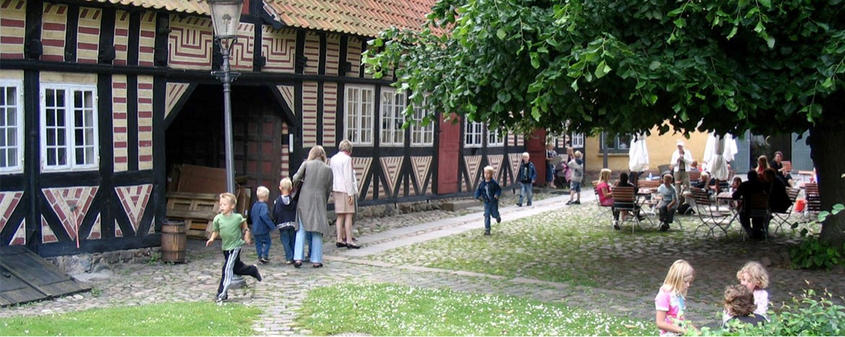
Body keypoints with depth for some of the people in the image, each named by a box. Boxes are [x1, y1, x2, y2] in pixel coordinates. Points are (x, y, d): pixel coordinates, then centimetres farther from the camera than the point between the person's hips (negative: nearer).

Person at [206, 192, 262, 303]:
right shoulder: (217, 218, -7)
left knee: (227, 269, -12)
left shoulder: (238, 217, -13)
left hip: (235, 246, -5)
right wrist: (212, 239, -15)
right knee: (236, 268, 18)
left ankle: (222, 294, -8)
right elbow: (216, 231, 2)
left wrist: (246, 237, 2)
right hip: (225, 247, 5)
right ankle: (253, 270, 47)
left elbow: (245, 226, 6)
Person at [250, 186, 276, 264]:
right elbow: (264, 216, -29)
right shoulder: (264, 206, -17)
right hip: (263, 229, -7)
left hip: (255, 229, 7)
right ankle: (265, 256, -3)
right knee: (267, 242, 6)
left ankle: (260, 257, 13)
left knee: (258, 243, 12)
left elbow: (251, 215, 18)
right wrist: (272, 225, -25)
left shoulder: (254, 205, 9)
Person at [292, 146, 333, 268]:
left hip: (304, 200, 0)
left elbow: (296, 179, -5)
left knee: (301, 230, 6)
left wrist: (298, 184, 17)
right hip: (319, 201, 0)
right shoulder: (328, 169, 3)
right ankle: (316, 260, 7)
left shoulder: (306, 164, -1)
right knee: (317, 232, 7)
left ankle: (298, 258, -1)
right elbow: (329, 189, 5)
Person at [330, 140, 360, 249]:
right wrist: (350, 194, -14)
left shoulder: (333, 159, 14)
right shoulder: (347, 159, -10)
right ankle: (349, 241, -7)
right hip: (345, 190, -8)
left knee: (340, 216, 12)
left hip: (336, 190, 8)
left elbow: (330, 176, 15)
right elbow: (348, 177, -15)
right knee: (348, 215, -5)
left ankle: (339, 240, 12)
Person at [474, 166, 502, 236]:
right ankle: (487, 230, 0)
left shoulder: (494, 183, -13)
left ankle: (498, 217, 49)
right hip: (486, 202, 2)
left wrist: (497, 194, -20)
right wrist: (478, 196, -9)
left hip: (494, 202, -2)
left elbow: (499, 189, -3)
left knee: (494, 214, 9)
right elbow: (478, 190, 7)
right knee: (487, 215, -3)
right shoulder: (482, 183, -3)